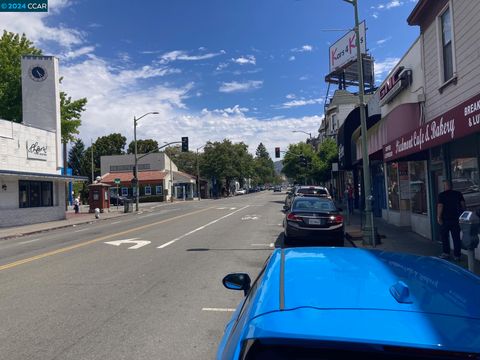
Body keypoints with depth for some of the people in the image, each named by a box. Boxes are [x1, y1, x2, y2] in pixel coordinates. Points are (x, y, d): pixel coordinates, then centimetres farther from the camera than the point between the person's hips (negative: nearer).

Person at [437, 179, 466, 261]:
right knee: (456, 238, 8)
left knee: (444, 237, 11)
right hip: (456, 219, 3)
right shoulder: (458, 194, 2)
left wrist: (439, 217, -11)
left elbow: (440, 206, -14)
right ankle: (457, 256, 11)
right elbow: (463, 204, 3)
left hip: (445, 219, -3)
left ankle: (446, 253, 13)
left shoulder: (442, 195, -9)